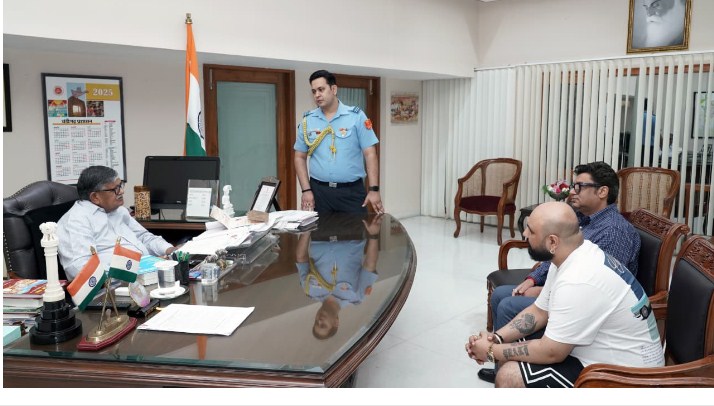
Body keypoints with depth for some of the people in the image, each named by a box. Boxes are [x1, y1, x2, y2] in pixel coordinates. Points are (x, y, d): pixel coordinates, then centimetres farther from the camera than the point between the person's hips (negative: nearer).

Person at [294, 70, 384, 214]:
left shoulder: (356, 116, -2)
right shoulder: (307, 121, 5)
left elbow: (370, 154, -4)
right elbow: (300, 158, 9)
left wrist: (374, 189, -11)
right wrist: (306, 190, -2)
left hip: (352, 191, -2)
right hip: (319, 190, 2)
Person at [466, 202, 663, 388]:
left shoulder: (578, 282, -32)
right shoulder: (573, 256, -1)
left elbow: (551, 353, -25)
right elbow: (539, 312, 9)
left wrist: (493, 352, -12)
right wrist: (497, 338, -4)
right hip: (606, 355, 9)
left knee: (508, 377, -15)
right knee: (510, 351, 11)